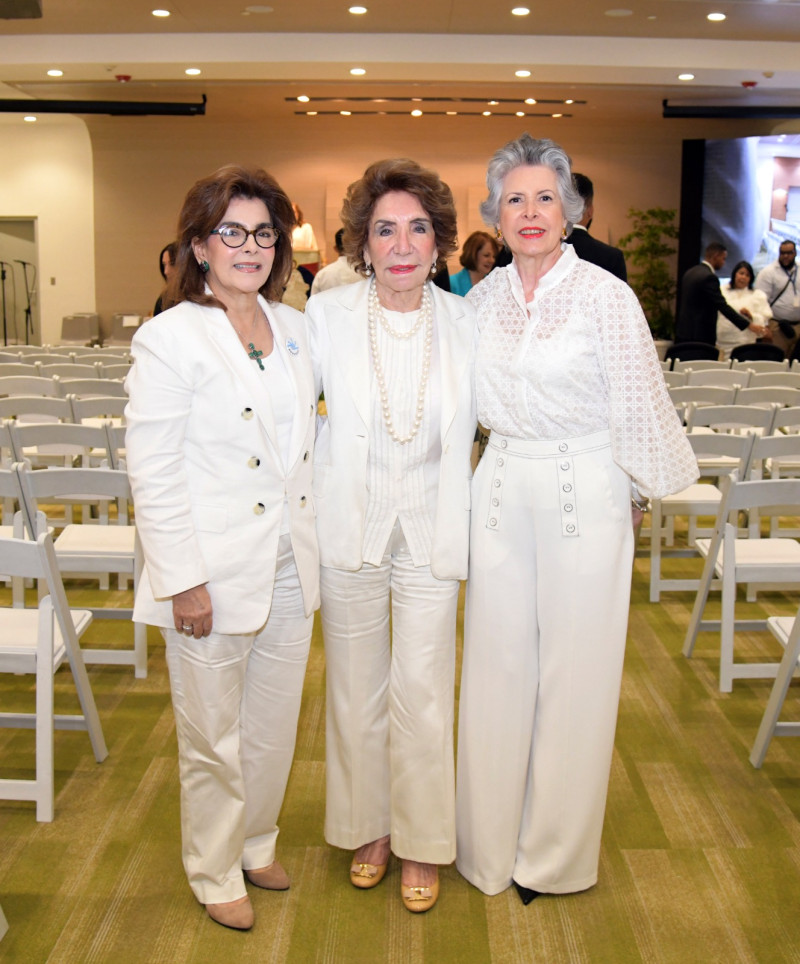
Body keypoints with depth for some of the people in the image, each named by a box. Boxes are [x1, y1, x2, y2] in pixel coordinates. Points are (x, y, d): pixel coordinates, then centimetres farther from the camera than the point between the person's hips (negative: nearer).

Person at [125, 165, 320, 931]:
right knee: (215, 738, 10)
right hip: (216, 574, -5)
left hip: (289, 568, 6)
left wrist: (315, 541, 9)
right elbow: (153, 474, -12)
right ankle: (216, 872, 32)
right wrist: (184, 581, -15)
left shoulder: (294, 328, 8)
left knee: (275, 724, 18)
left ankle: (256, 843, 42)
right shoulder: (169, 338, -10)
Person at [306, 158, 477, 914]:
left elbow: (487, 415, 10)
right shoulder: (325, 315, -7)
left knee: (423, 694, 4)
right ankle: (367, 826, 36)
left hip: (430, 531, 0)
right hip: (348, 526, 0)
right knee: (356, 689, 13)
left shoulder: (464, 321, -4)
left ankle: (421, 841, 26)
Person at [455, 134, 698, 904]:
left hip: (582, 493, -4)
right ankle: (489, 843, 27)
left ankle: (554, 854, 24)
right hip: (502, 491, 4)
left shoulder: (605, 295, -8)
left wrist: (637, 493, 3)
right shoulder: (483, 298, 5)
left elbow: (637, 403, -3)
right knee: (498, 665, 10)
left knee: (573, 669, 5)